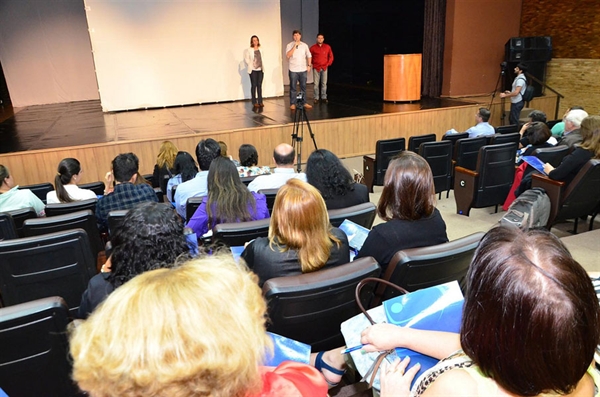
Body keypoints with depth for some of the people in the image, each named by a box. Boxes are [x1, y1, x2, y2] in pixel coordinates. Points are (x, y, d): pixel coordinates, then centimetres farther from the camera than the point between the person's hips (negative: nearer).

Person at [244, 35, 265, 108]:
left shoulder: (260, 50, 12)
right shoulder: (249, 50, -2)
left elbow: (263, 58, 13)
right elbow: (246, 59, -6)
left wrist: (262, 66, 4)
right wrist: (251, 66, -7)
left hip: (260, 70, 4)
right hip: (253, 70, -4)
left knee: (259, 85, 5)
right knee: (254, 85, -2)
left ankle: (260, 101, 9)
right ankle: (254, 102, 1)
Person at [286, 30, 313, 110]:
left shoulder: (304, 45, 8)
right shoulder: (289, 45, -1)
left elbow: (309, 56, 14)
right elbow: (288, 55, -16)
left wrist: (309, 65, 3)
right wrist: (295, 46, -17)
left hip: (303, 69, 3)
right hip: (293, 70, -3)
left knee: (303, 87, 6)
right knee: (293, 87, 0)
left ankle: (303, 102, 14)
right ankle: (292, 103, 6)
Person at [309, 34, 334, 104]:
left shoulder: (327, 47, 6)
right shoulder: (313, 47, 2)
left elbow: (331, 57, 11)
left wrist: (328, 64, 4)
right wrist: (312, 64, 3)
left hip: (324, 68, 1)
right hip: (316, 68, -1)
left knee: (324, 83, 1)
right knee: (316, 84, -2)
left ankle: (324, 97, 7)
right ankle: (316, 98, 3)